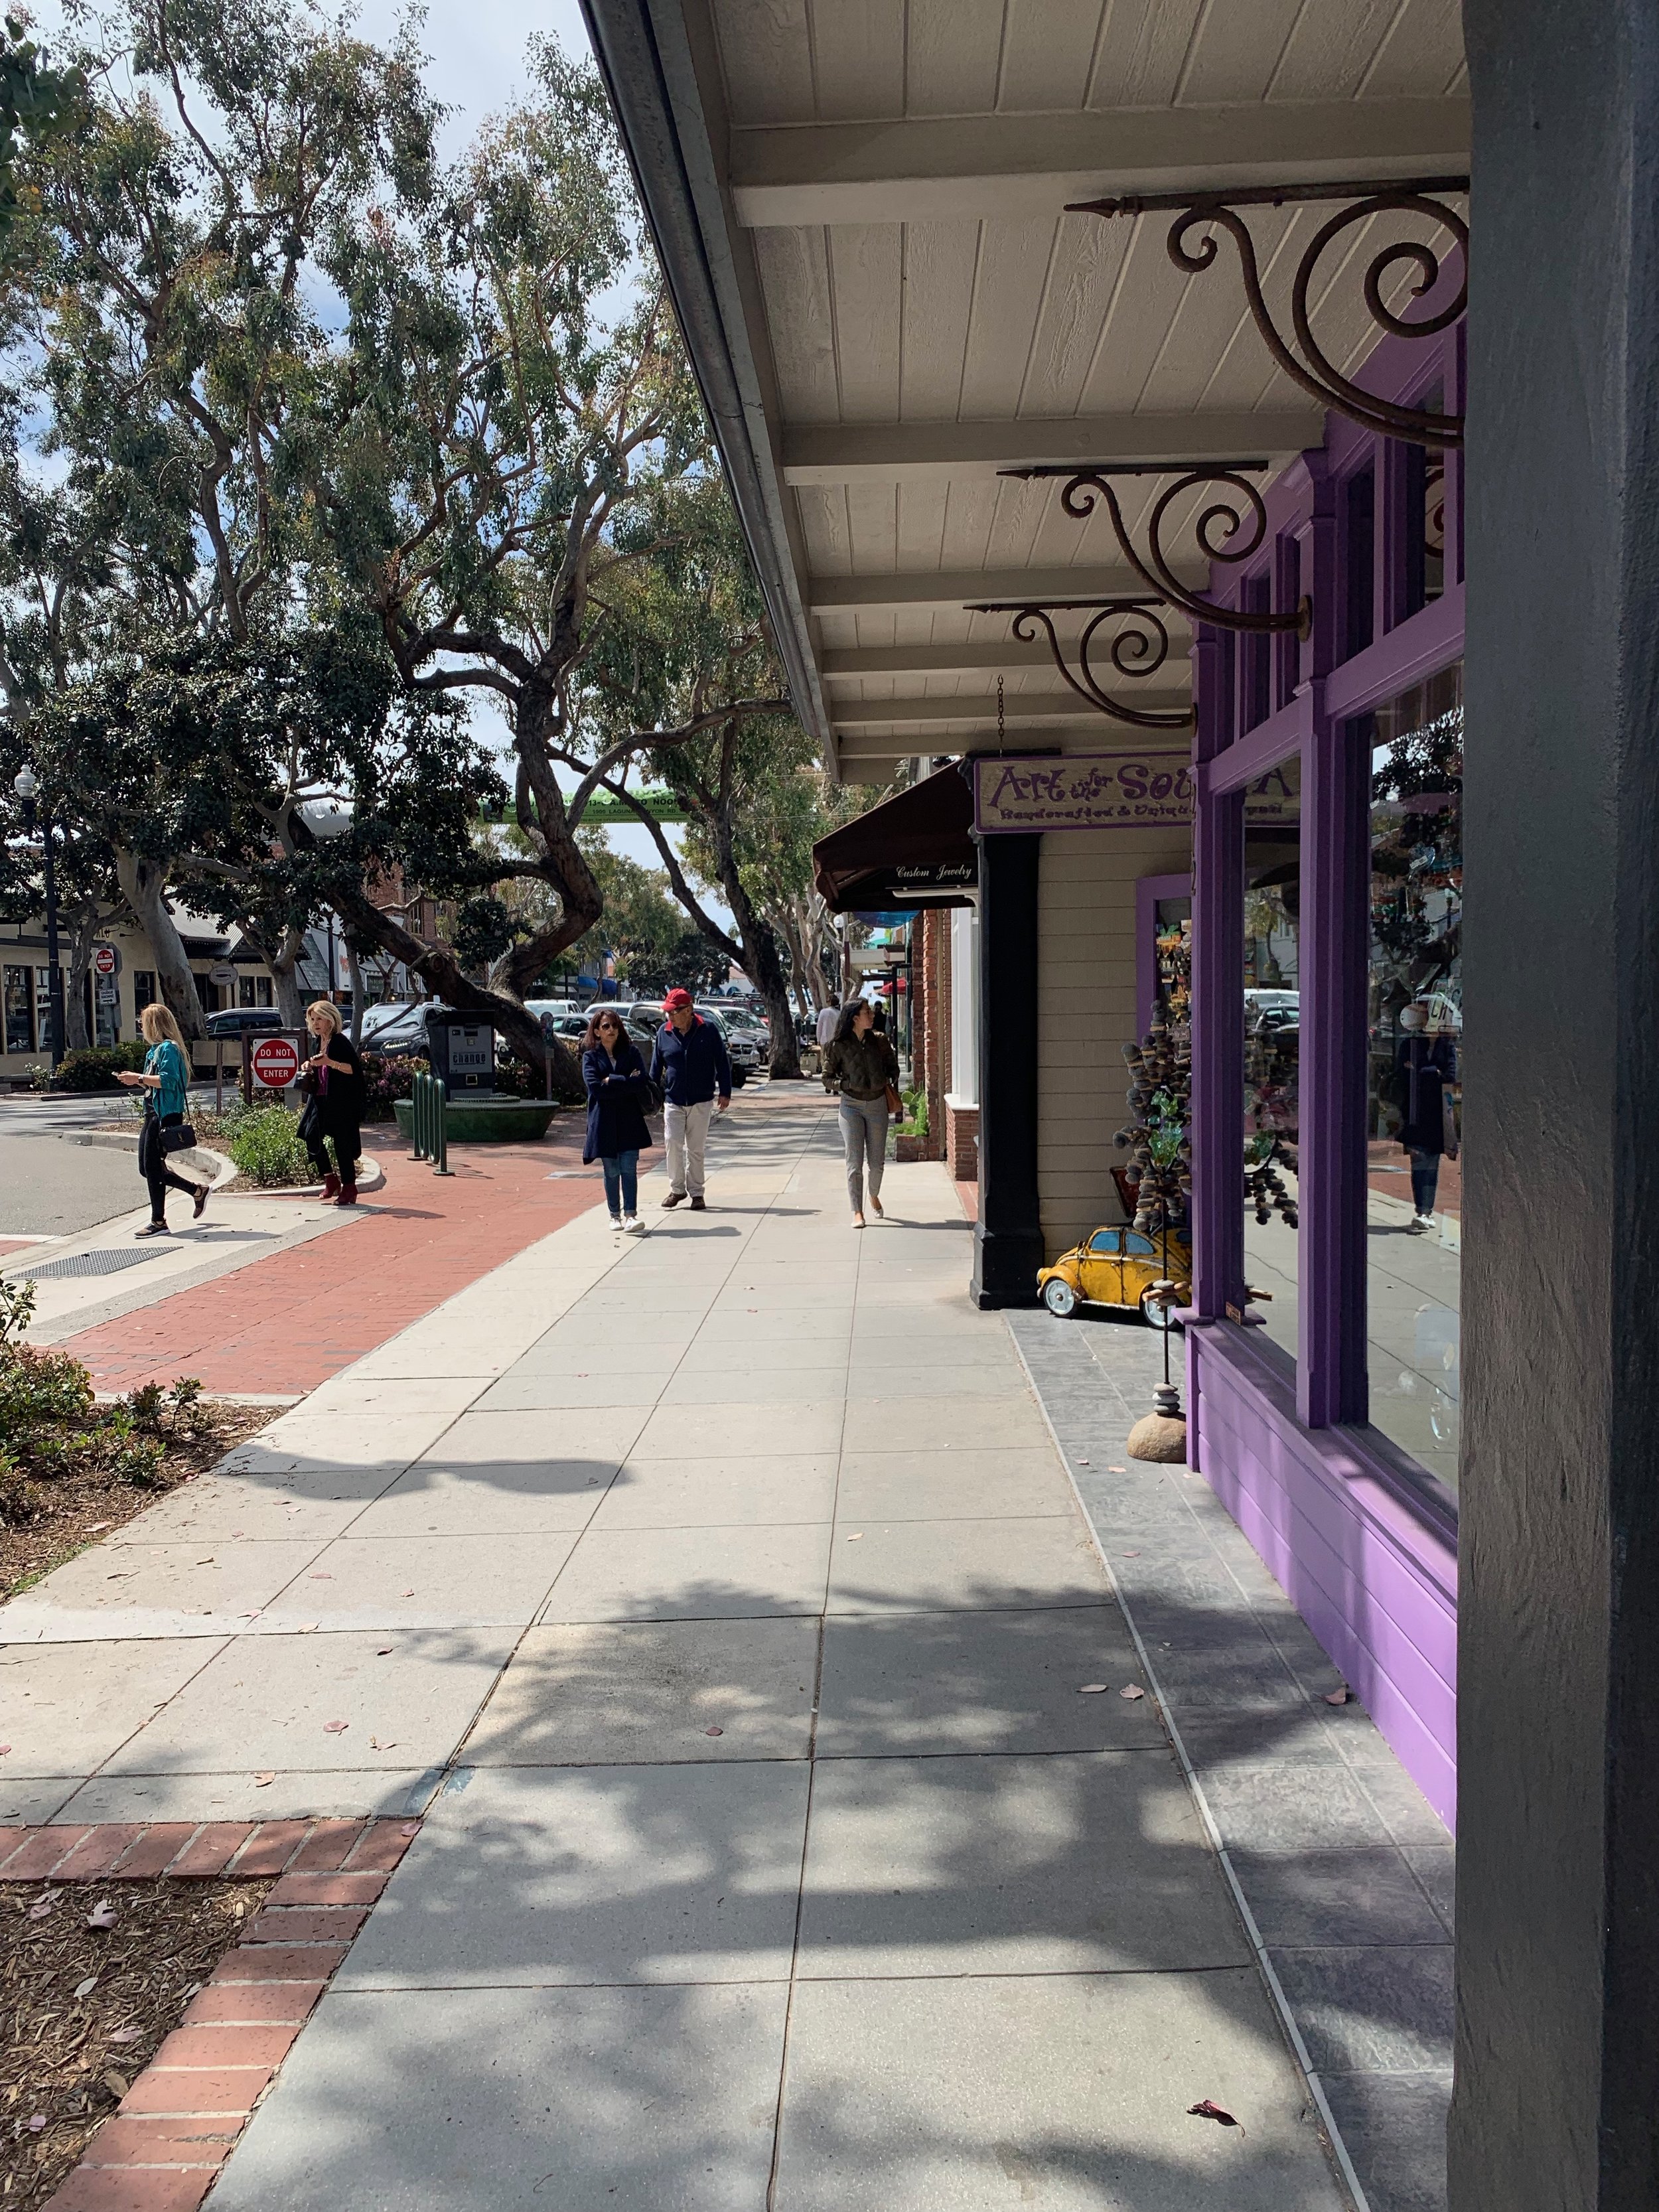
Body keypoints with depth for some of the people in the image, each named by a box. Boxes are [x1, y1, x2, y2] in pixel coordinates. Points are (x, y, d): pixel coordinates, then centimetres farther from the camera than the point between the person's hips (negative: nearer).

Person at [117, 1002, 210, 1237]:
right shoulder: (155, 1050, 18)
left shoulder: (169, 1048, -12)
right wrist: (136, 1080, 9)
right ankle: (197, 1191, 21)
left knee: (153, 1167, -6)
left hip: (165, 1116, -10)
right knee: (147, 1168, 11)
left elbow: (168, 1080, -23)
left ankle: (158, 1222, 1)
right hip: (153, 1114, 10)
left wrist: (139, 1078, -19)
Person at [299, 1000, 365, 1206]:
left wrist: (330, 1062, -27)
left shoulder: (340, 1042, -11)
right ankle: (330, 1180, 10)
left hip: (341, 1101, -8)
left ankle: (349, 1187, 6)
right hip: (320, 1098, 8)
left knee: (341, 1142, -4)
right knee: (311, 1135, -2)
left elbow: (355, 1069, -18)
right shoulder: (318, 1042, 13)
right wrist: (310, 1067, 5)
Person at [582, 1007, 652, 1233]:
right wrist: (626, 1083, -9)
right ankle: (615, 1215, 17)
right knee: (611, 1171, 6)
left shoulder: (631, 1052, 7)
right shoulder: (591, 1056, 4)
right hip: (604, 1122, 0)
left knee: (629, 1169, -7)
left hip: (629, 1121, 0)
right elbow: (594, 1087, -11)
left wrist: (612, 1081, -10)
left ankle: (631, 1215, -10)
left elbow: (641, 1082, -6)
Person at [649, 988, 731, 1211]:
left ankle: (696, 1193, 14)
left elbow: (722, 1062, 0)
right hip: (673, 1101, 2)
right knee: (673, 1143, -9)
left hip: (702, 1102, -1)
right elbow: (656, 1067, 9)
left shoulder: (708, 1030, -5)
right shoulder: (664, 1033, 1)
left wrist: (725, 1092, -2)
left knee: (696, 1149, 4)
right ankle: (677, 1189, 6)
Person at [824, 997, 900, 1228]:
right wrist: (844, 1084, -13)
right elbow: (828, 1076, 4)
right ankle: (857, 1212, -1)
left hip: (878, 1104, 2)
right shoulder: (839, 1046, -6)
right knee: (854, 1162, -6)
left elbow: (892, 1065, 15)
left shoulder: (879, 1040, 0)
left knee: (877, 1161, 8)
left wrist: (893, 1087, 2)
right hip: (852, 1106, -2)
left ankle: (874, 1196, 37)